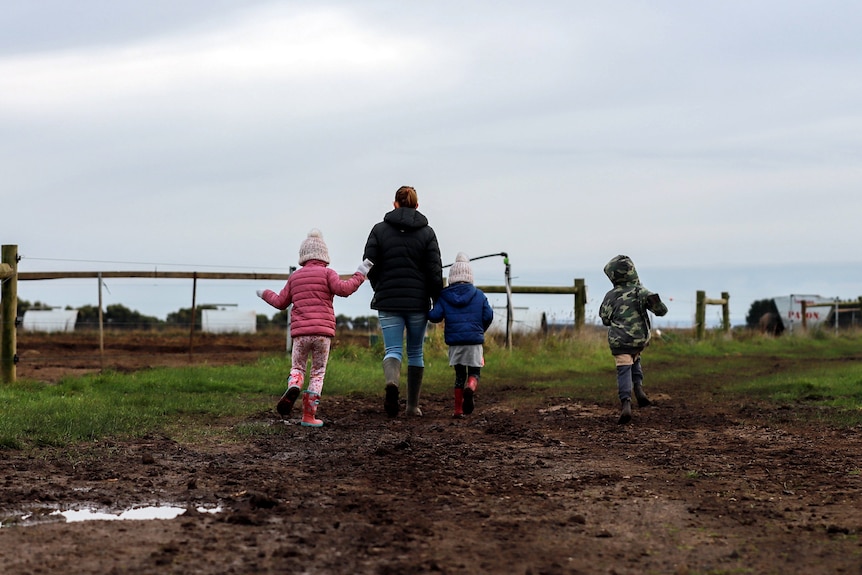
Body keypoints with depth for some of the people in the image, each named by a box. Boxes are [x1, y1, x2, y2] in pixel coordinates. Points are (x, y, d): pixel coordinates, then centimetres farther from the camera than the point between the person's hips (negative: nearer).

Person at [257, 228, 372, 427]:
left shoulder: (294, 277, 13)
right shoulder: (327, 273, 2)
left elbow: (280, 302, 18)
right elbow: (343, 289, -15)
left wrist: (265, 294, 36)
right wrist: (360, 275, -5)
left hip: (300, 332, 2)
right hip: (323, 332, -2)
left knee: (297, 368, 17)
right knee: (318, 373, 9)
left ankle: (293, 388, -18)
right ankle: (309, 415, 4)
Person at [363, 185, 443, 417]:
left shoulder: (379, 229, 1)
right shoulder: (427, 232, 1)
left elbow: (369, 266, -2)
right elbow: (435, 272, -3)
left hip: (388, 302, 0)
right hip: (418, 302, 1)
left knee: (393, 349, 0)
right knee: (415, 352, 13)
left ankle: (392, 383, -33)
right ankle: (413, 405, 17)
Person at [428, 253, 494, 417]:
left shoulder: (444, 297, 1)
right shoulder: (479, 295, 3)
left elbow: (435, 316, -6)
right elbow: (488, 316, 2)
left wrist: (429, 313, 18)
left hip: (454, 341, 1)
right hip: (474, 341, -1)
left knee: (460, 374, 14)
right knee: (474, 372, 8)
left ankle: (458, 409, 11)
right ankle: (470, 387, -27)